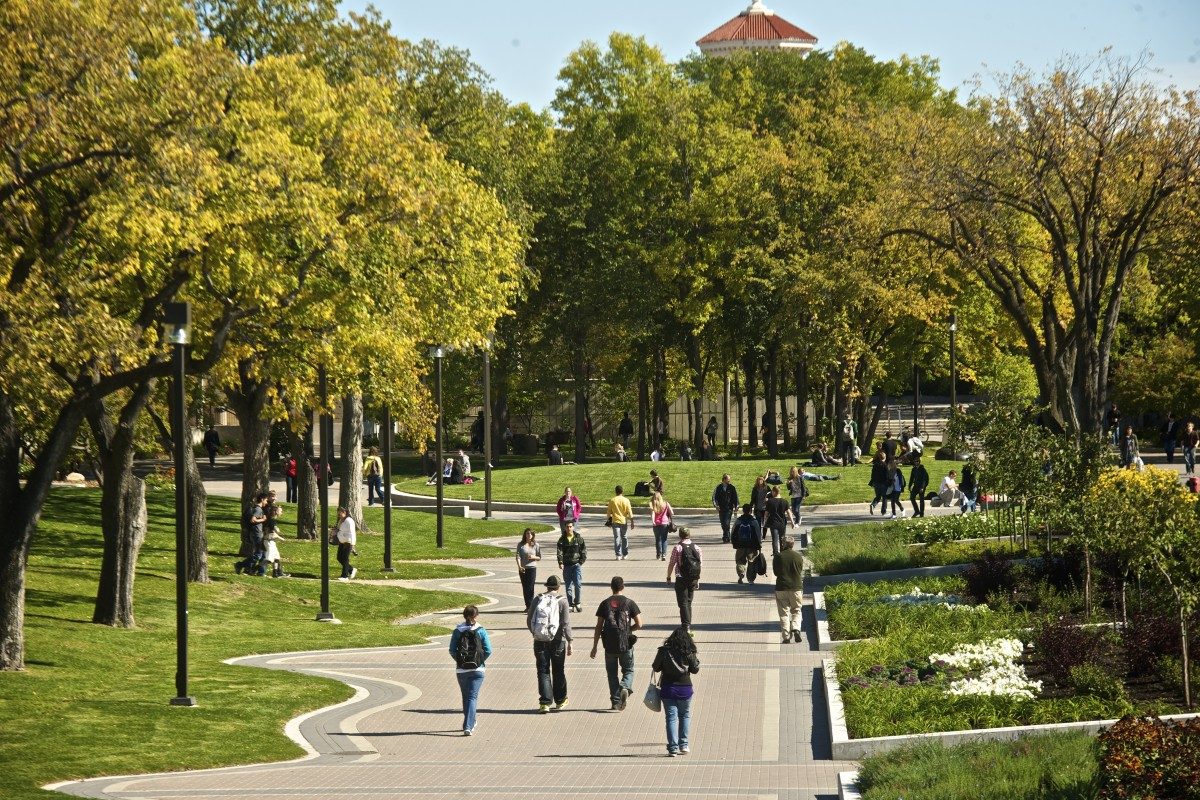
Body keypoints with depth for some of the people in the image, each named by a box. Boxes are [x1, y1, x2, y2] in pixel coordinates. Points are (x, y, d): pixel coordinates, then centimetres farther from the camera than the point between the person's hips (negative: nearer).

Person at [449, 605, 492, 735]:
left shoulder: (458, 631, -1)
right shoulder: (481, 631, -4)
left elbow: (452, 650, -5)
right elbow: (488, 650, -8)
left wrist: (459, 660, 9)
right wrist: (481, 661, 7)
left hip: (461, 669, 2)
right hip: (477, 669, -2)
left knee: (466, 697, 18)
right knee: (472, 697, -2)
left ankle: (470, 724, 31)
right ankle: (468, 726, -16)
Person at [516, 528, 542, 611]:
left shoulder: (536, 545, 4)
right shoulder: (521, 545, 4)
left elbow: (540, 557, 9)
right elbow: (518, 556, -4)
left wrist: (533, 557, -12)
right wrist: (519, 566, -19)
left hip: (532, 568, -2)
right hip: (523, 569, 2)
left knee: (530, 588, -9)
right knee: (525, 588, 6)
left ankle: (530, 606, -9)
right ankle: (528, 606, 15)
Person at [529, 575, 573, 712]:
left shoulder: (538, 599, 3)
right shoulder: (561, 601, -5)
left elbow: (529, 620, 7)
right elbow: (566, 623, -11)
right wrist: (569, 642, -7)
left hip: (540, 641, 1)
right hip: (557, 640, -1)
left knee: (543, 672, 4)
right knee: (558, 671, 13)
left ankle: (545, 702, -5)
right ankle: (560, 701, 23)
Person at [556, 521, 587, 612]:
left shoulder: (579, 538, 2)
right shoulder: (562, 540, 3)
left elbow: (584, 551, 5)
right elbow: (560, 552, -5)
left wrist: (581, 562, -3)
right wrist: (560, 563, -18)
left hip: (577, 564, -1)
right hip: (567, 566, 1)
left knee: (578, 584, -12)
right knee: (568, 586, 4)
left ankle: (577, 603, 4)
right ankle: (571, 605, 11)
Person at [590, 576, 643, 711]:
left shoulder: (605, 604, 2)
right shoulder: (629, 603, -1)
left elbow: (598, 627, 1)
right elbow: (639, 625, -5)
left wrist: (595, 646, 7)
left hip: (609, 644, 1)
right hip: (626, 644, -1)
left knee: (612, 673, 12)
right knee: (628, 670, 14)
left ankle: (616, 701, 9)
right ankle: (625, 687, -16)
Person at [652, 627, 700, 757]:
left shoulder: (664, 651, -7)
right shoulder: (689, 653, -7)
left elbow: (656, 668, -1)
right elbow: (695, 669, 2)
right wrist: (696, 659, 18)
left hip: (668, 688, 0)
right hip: (685, 688, 0)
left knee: (671, 718, 3)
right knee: (685, 716, 19)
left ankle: (673, 748, -3)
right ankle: (684, 745, 16)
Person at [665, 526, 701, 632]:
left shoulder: (677, 548, -10)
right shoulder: (696, 548, 3)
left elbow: (671, 564, -7)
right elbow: (700, 563, 7)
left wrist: (669, 577, 6)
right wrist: (697, 579, 15)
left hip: (681, 579, -5)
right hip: (693, 579, 5)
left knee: (683, 603, -3)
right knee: (689, 603, 17)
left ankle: (686, 626, -15)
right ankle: (688, 626, 21)